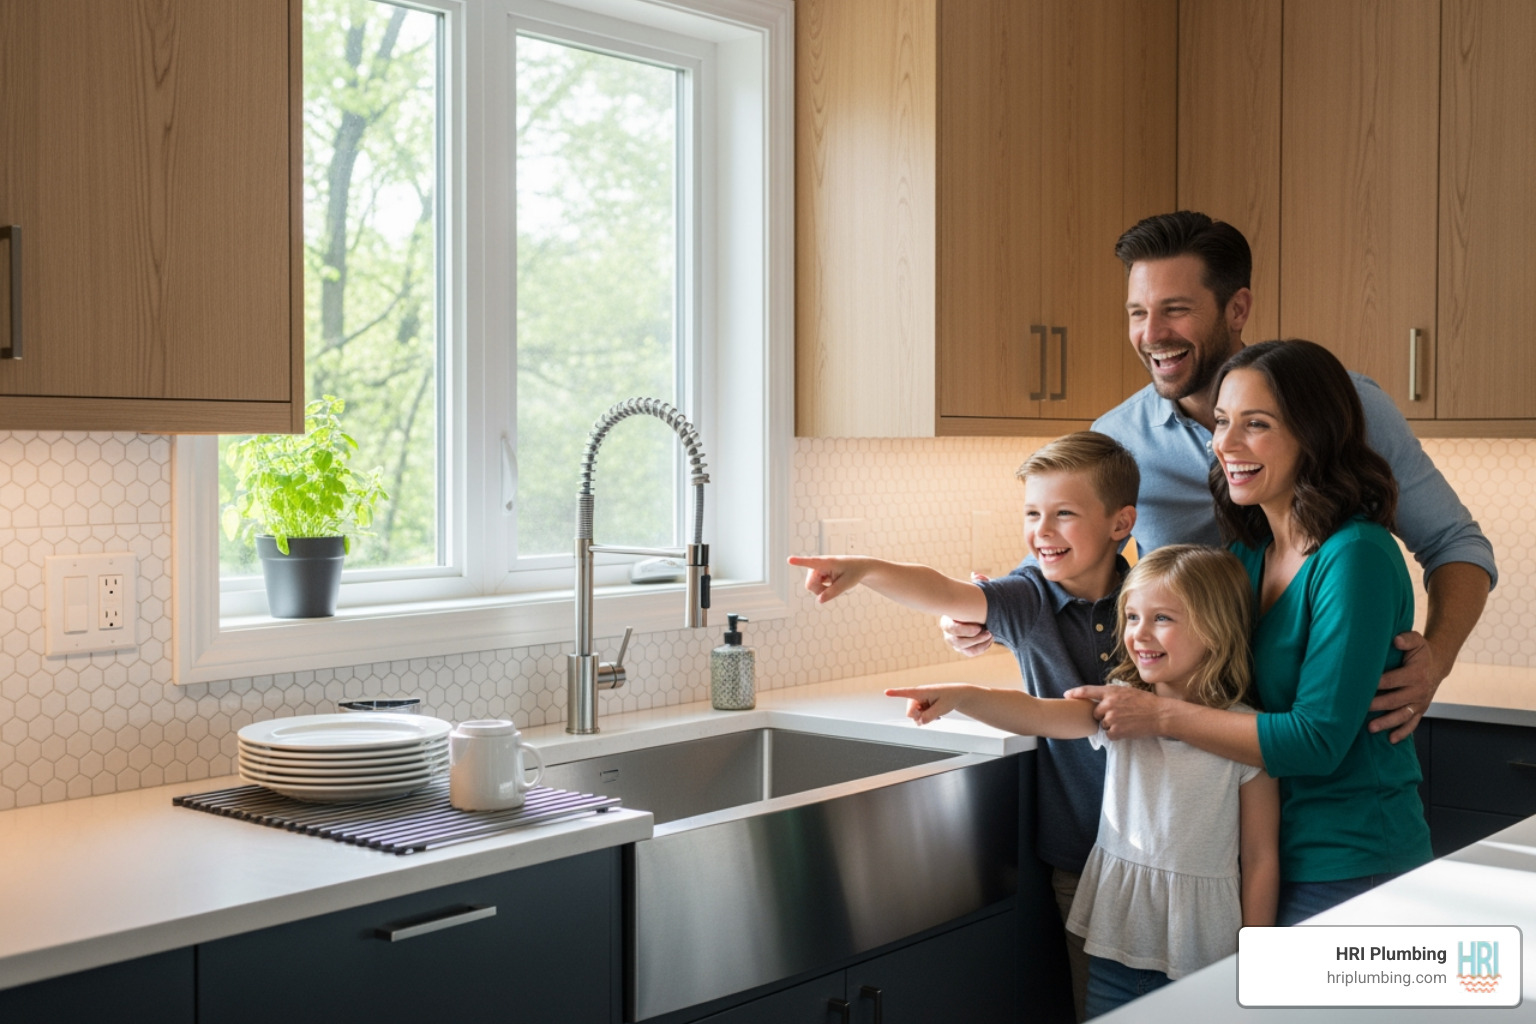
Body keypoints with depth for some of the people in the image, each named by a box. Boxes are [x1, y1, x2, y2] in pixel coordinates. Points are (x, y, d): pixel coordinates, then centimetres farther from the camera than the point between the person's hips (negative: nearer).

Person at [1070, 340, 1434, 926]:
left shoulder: (1357, 557, -19)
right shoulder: (1250, 554, 6)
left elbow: (1318, 740, -22)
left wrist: (1161, 716, -20)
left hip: (1349, 872, -7)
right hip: (1276, 856, 7)